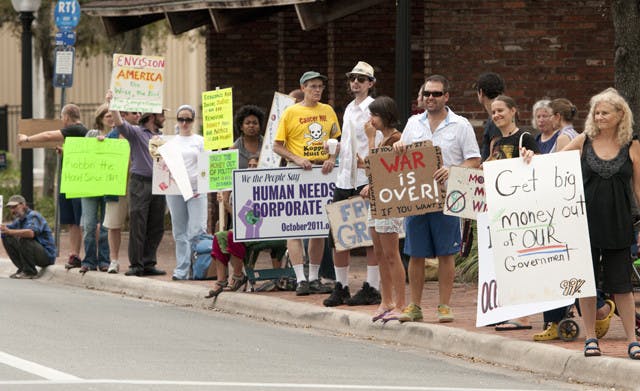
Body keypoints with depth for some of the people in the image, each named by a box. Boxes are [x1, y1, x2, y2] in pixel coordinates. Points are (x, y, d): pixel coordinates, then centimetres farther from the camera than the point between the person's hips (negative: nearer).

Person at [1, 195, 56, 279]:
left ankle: (30, 272, -17)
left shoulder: (33, 216, -16)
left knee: (24, 239, -33)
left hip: (47, 255, -8)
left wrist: (10, 231, -40)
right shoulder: (19, 220, 12)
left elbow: (31, 232, -35)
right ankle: (22, 269, 4)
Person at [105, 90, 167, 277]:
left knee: (156, 227, 5)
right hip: (140, 183, -6)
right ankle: (136, 265, -3)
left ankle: (148, 263, 11)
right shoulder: (136, 133, -1)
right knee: (138, 226, -5)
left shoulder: (162, 136, 17)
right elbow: (120, 124, -17)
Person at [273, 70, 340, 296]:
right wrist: (296, 159, -16)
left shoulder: (328, 111, 11)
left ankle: (314, 278, 16)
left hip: (323, 173, 4)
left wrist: (332, 159, -3)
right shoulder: (291, 113, -2)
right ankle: (301, 280, -11)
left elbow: (337, 140, 17)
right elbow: (277, 146, -1)